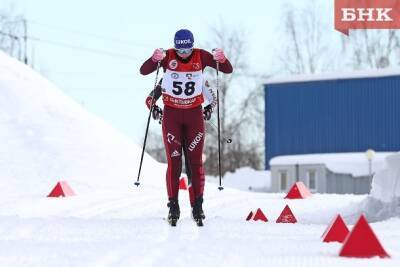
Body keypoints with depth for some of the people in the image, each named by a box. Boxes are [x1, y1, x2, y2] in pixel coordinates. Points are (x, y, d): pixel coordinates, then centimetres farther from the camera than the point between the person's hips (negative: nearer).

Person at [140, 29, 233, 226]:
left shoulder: (201, 56, -7)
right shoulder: (167, 56, -10)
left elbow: (228, 70, -8)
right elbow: (143, 71, -17)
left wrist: (221, 59, -30)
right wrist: (155, 59, -37)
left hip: (194, 114, 1)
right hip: (171, 114, -1)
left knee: (195, 161, -1)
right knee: (173, 161, -4)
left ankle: (198, 206, 3)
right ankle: (173, 206, 0)